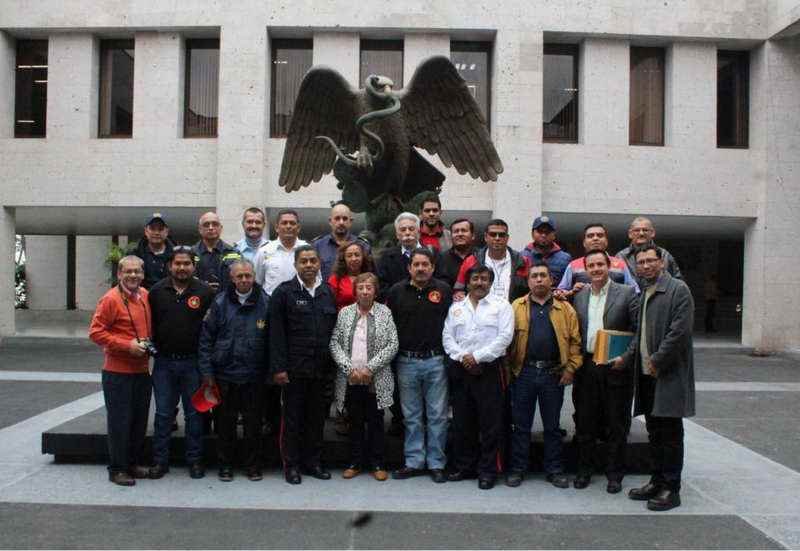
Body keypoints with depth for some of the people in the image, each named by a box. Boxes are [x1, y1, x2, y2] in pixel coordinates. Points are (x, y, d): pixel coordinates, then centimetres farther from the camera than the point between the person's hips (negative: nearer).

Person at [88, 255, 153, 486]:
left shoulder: (145, 296, 8)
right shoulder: (110, 299, -13)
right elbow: (96, 332, -15)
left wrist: (148, 343, 6)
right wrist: (127, 345, -19)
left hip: (142, 370, 7)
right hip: (117, 372, -7)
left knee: (140, 420, 13)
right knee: (120, 421, 1)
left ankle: (135, 463, 26)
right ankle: (117, 469, 12)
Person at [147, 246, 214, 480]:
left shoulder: (205, 292, -3)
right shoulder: (157, 291, 4)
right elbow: (149, 323, 10)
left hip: (193, 362, -1)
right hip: (164, 362, 2)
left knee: (194, 413, 8)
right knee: (163, 413, 8)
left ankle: (195, 460, 19)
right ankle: (160, 461, 19)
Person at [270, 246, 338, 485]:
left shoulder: (328, 293, 10)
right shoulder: (284, 292, -3)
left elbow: (334, 331, 12)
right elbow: (276, 333, -7)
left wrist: (333, 365, 8)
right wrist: (278, 367, -13)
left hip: (321, 368, 4)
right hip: (294, 367, -4)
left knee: (317, 416, 11)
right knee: (292, 417, 4)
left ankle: (313, 462, 23)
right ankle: (292, 465, 16)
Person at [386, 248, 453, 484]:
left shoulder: (444, 290, 1)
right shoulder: (396, 291, 3)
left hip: (435, 360, -1)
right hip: (406, 362, 1)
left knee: (437, 415, 4)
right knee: (411, 416, 10)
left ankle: (436, 464, 14)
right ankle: (414, 462, 20)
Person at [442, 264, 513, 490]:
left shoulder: (501, 306, 3)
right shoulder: (456, 308, 14)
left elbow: (504, 337, -8)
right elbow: (447, 337, 8)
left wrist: (477, 357, -12)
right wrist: (462, 358, -8)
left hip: (489, 370, -3)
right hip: (460, 370, 4)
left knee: (490, 423, -1)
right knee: (462, 422, 9)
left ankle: (487, 471, 9)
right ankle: (464, 467, 22)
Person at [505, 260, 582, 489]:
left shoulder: (565, 308, 5)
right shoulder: (516, 307, 4)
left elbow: (575, 340, 2)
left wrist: (571, 368, -6)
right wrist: (508, 367, -7)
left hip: (554, 374, 0)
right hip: (523, 373, 0)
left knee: (552, 425, 11)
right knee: (521, 425, 8)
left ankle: (554, 470, 21)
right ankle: (517, 469, 18)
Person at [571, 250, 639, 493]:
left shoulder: (627, 293, -2)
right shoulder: (578, 296, 8)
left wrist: (626, 358, -16)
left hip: (615, 369, -3)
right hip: (586, 370, 3)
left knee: (617, 425, 7)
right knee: (585, 423, 11)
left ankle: (615, 474, 20)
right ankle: (584, 470, 25)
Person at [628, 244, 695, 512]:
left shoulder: (678, 290, -9)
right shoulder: (643, 293, 14)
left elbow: (680, 331, -17)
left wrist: (657, 361, -16)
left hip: (669, 375, -7)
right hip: (647, 374, 7)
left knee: (670, 435, 1)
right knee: (655, 434, 15)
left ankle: (671, 489, 9)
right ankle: (657, 481, 25)